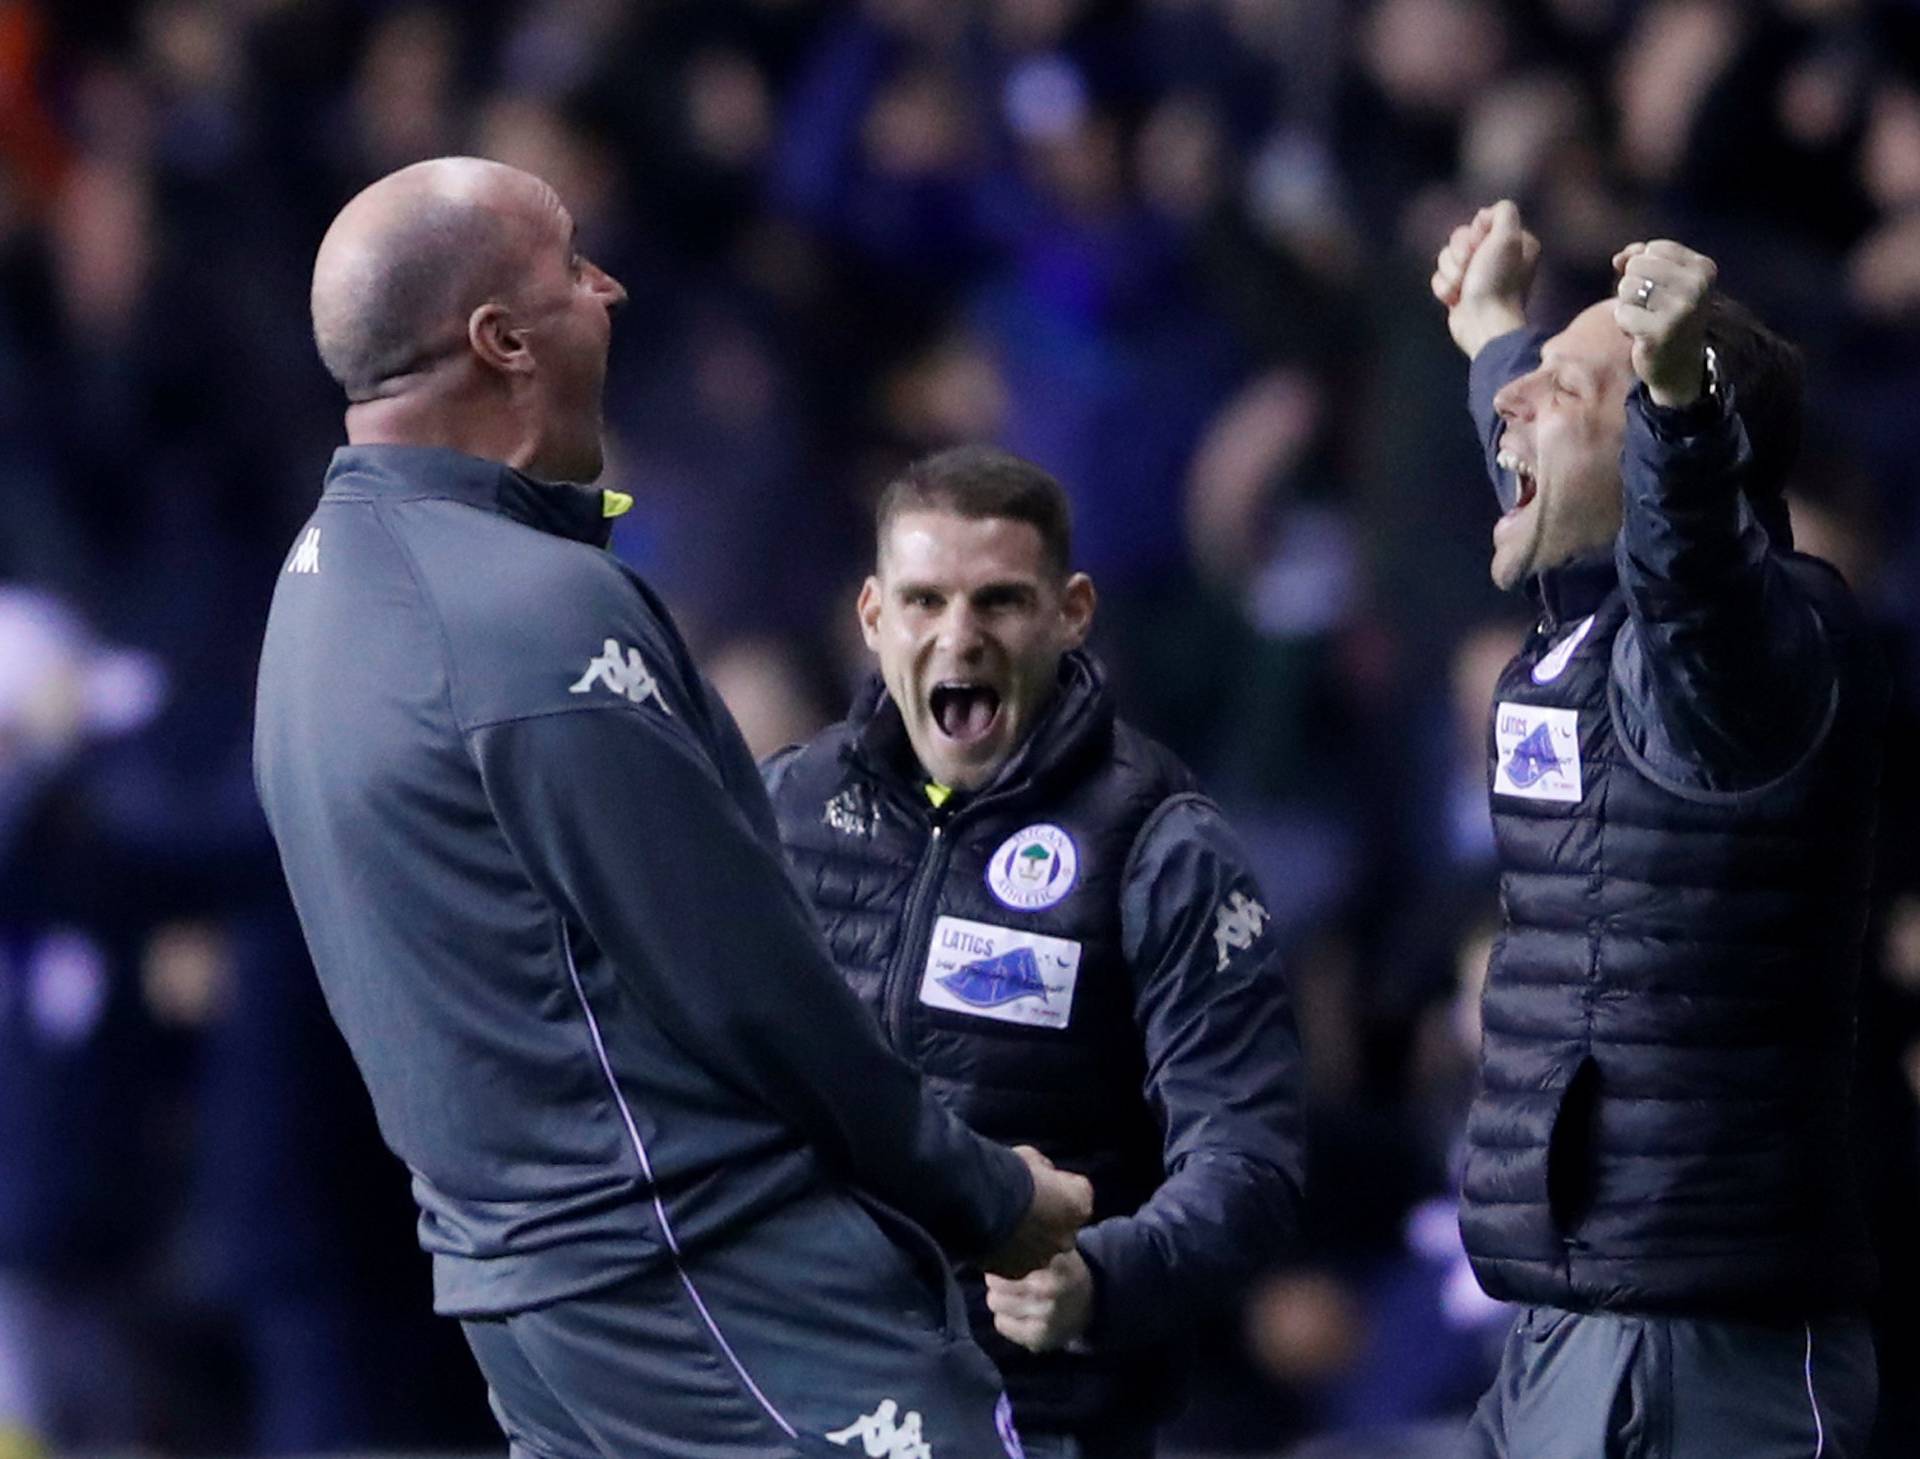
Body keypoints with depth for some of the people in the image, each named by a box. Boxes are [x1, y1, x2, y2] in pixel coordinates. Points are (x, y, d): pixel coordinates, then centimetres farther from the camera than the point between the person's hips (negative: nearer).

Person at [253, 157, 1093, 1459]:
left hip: (523, 1271, 10)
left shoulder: (334, 573, 11)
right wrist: (986, 1198, -4)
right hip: (720, 1290, -10)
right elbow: (746, 988, -15)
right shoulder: (540, 615, -19)